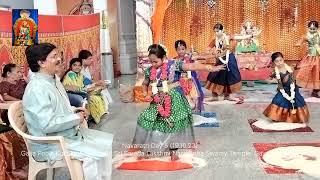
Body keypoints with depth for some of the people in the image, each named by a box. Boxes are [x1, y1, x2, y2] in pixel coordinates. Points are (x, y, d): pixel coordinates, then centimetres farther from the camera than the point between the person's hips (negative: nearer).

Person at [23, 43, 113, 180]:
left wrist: (74, 111, 3)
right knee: (95, 154, -21)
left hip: (69, 133, 10)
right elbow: (48, 125, -30)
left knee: (107, 140, 7)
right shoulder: (37, 89, -23)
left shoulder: (54, 80, 7)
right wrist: (76, 118, -18)